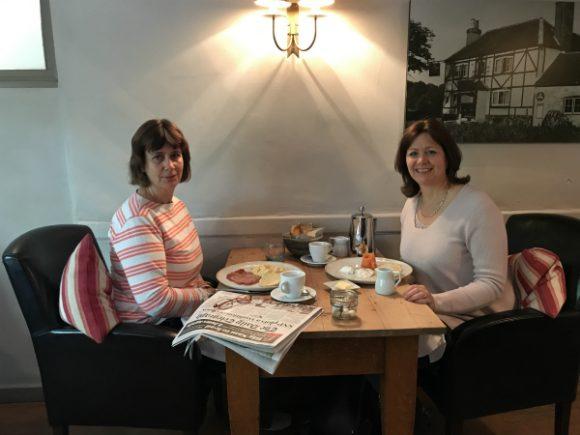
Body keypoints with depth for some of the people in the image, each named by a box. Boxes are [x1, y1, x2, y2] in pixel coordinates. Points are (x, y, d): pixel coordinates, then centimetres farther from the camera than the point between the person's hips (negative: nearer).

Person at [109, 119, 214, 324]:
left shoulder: (176, 204, 7)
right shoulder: (137, 221, -23)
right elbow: (156, 302, -28)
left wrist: (206, 290, 1)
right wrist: (208, 296, -15)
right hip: (150, 328, -8)